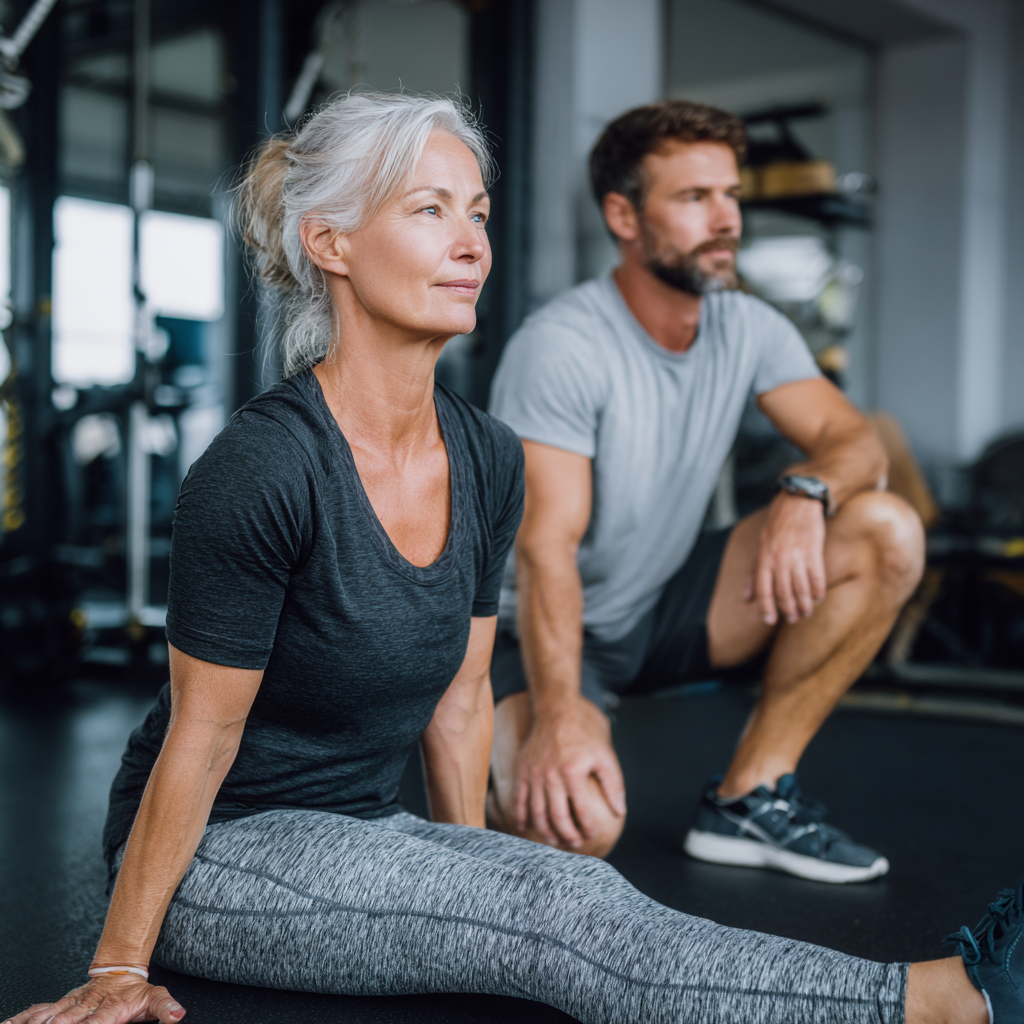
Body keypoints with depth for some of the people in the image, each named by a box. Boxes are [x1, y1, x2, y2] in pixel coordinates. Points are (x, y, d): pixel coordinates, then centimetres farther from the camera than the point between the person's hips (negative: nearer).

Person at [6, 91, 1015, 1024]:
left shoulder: (487, 459, -2)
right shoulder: (261, 468, -24)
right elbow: (201, 736, -17)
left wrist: (472, 888, 13)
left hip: (362, 829, 6)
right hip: (211, 854, -6)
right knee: (557, 906, -26)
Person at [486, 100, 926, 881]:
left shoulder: (750, 330, -2)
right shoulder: (559, 347, -23)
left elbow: (855, 441, -9)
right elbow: (546, 547, -31)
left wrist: (806, 492, -33)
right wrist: (559, 715, -43)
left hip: (666, 609, 7)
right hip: (548, 630, -6)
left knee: (887, 536, -12)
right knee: (575, 827, -35)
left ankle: (749, 798, -6)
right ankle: (514, 786, 6)